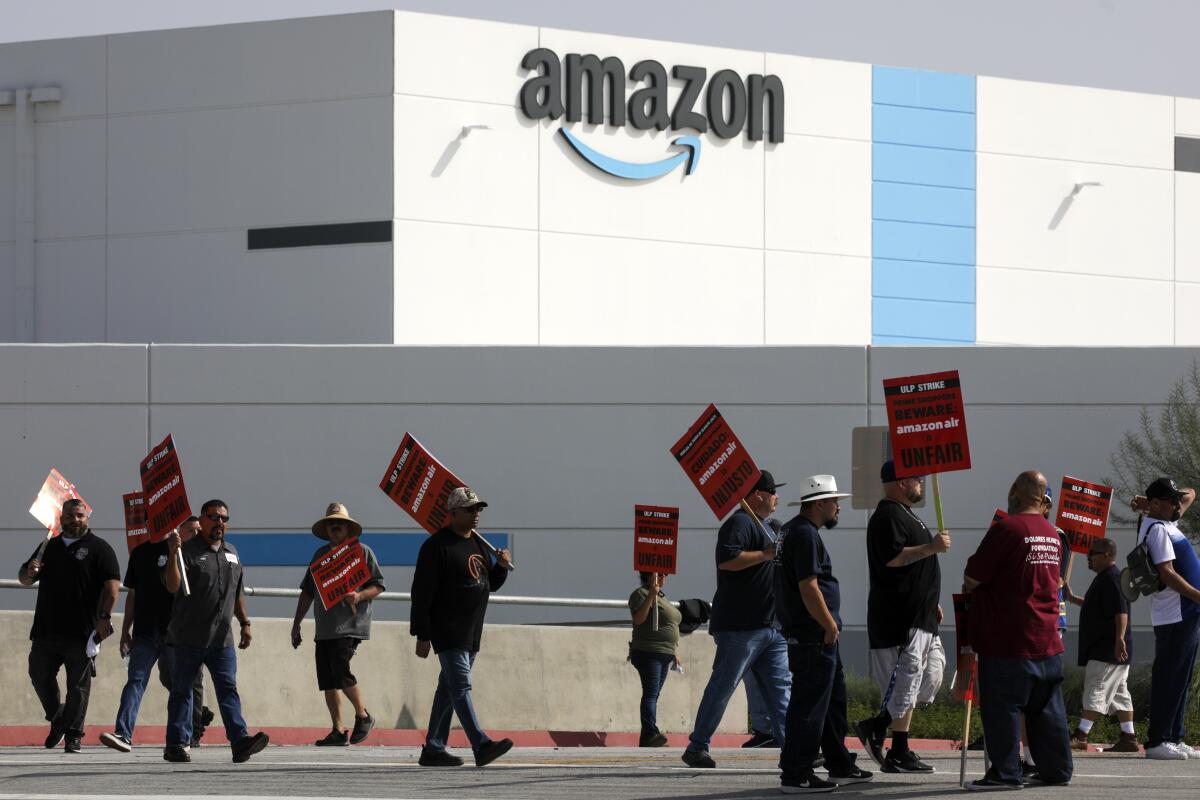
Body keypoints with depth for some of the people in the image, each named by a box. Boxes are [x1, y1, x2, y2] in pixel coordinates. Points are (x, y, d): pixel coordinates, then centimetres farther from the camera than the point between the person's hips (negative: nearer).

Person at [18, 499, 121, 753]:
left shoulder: (99, 548, 2)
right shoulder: (49, 547, 18)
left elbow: (112, 585, -7)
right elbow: (24, 579, 26)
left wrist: (104, 616, -18)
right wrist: (29, 572, 1)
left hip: (81, 632, -5)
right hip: (46, 629, 5)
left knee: (78, 684, -3)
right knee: (40, 675, 6)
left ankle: (73, 734, 1)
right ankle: (56, 719, 26)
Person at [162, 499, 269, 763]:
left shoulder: (231, 553, 17)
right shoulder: (188, 551, -4)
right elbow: (173, 586, -17)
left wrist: (245, 623, 23)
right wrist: (172, 554, -29)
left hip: (222, 638, 5)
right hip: (190, 637, -5)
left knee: (228, 689, -6)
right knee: (182, 690, 3)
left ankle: (240, 741, -17)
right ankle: (176, 744, 8)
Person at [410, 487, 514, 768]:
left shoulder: (479, 544, 16)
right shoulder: (437, 545, -10)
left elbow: (491, 584, 25)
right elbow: (421, 593, -13)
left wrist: (502, 566, 3)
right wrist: (422, 636, -16)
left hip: (471, 632, 9)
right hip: (447, 630, -9)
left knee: (448, 689, 11)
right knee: (461, 686, -15)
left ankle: (433, 750, 16)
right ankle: (481, 745, -25)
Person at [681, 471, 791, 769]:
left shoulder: (760, 526, 22)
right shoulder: (739, 523, -11)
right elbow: (727, 559, -27)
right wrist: (765, 555, -23)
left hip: (769, 626, 10)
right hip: (740, 626, -10)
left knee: (781, 686, 3)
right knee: (723, 686, -5)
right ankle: (697, 747, 1)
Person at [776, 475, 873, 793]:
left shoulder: (791, 531, 17)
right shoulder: (806, 536, -16)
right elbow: (809, 588, -23)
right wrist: (830, 626, -16)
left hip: (810, 634, 11)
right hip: (814, 636, -11)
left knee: (835, 699, 18)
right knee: (809, 706, -8)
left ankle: (840, 766, 25)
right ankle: (795, 775, -7)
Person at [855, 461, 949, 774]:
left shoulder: (904, 514, 22)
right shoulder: (888, 517, -12)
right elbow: (892, 557, -25)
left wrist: (932, 604, 28)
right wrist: (931, 547, -22)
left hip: (920, 617, 11)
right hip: (900, 618, -11)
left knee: (931, 678, 10)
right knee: (905, 684, -10)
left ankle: (875, 727, 11)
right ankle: (898, 754, -6)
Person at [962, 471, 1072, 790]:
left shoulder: (1006, 529, -14)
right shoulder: (1052, 534, 11)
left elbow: (972, 579, -12)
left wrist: (969, 585, 12)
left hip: (1008, 643, -7)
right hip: (1047, 640, 7)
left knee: (1002, 707, -1)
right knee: (1047, 709, 13)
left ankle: (1006, 772, -2)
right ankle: (1056, 769, 16)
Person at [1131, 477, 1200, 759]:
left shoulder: (1167, 522, 17)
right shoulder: (1157, 529, -13)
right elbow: (1168, 574, -20)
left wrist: (1149, 501, 14)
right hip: (1175, 617, -10)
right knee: (1170, 680, -9)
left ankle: (1173, 738, 14)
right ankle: (1157, 741, -8)